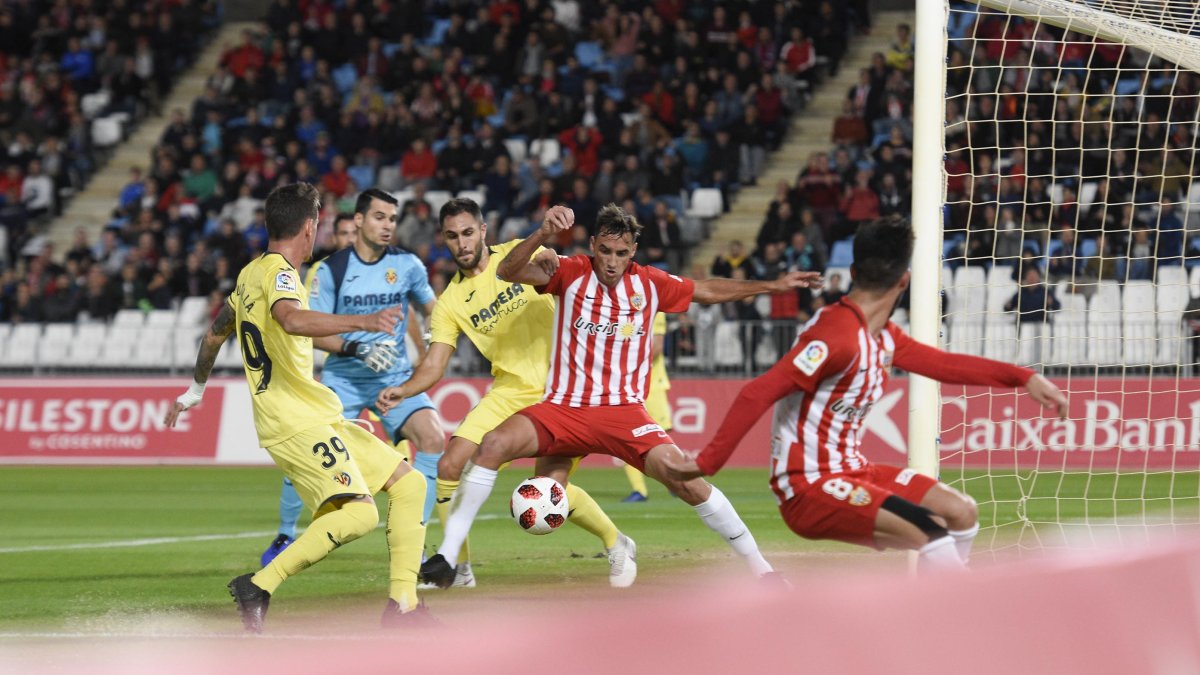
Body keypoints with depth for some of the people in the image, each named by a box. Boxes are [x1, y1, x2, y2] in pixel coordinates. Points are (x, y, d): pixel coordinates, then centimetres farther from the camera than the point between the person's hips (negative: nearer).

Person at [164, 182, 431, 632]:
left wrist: (195, 389, 47)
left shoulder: (251, 274, 17)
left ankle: (402, 606, 6)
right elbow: (292, 320, -36)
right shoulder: (278, 272, -13)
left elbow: (215, 332, 32)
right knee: (359, 514, -26)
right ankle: (259, 586, -21)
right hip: (298, 423, -10)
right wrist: (362, 322, -45)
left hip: (319, 419, 10)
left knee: (408, 484, 10)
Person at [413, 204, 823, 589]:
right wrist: (543, 234, -34)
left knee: (685, 478, -18)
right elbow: (508, 272, -17)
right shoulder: (571, 273, -3)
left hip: (623, 410, 0)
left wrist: (771, 286, 21)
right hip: (563, 408, 0)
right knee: (494, 445, -25)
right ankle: (447, 556, -18)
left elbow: (707, 291, 21)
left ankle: (757, 566, -4)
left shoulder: (649, 284, 4)